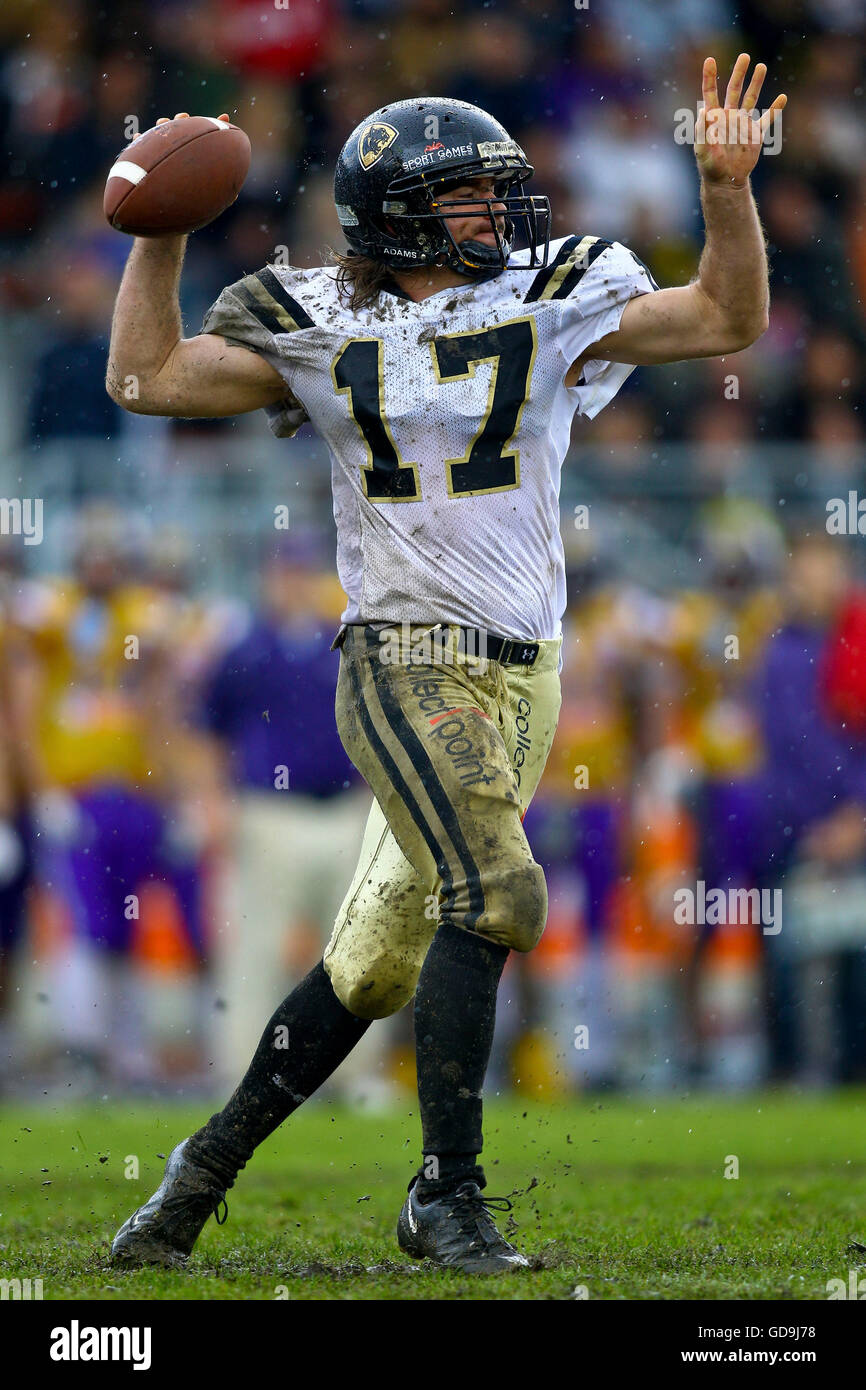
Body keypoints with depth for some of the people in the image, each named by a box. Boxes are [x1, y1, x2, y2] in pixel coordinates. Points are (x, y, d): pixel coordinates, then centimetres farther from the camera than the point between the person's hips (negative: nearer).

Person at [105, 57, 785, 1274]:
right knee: (487, 897, -21)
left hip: (521, 675, 3)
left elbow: (728, 319, 1)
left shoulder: (552, 304, 5)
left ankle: (213, 1162, 21)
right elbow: (147, 377, 7)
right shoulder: (321, 331, 3)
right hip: (406, 663, -3)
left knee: (376, 964, 7)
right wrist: (161, 236, 0)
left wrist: (727, 191, -12)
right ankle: (448, 1195, -12)